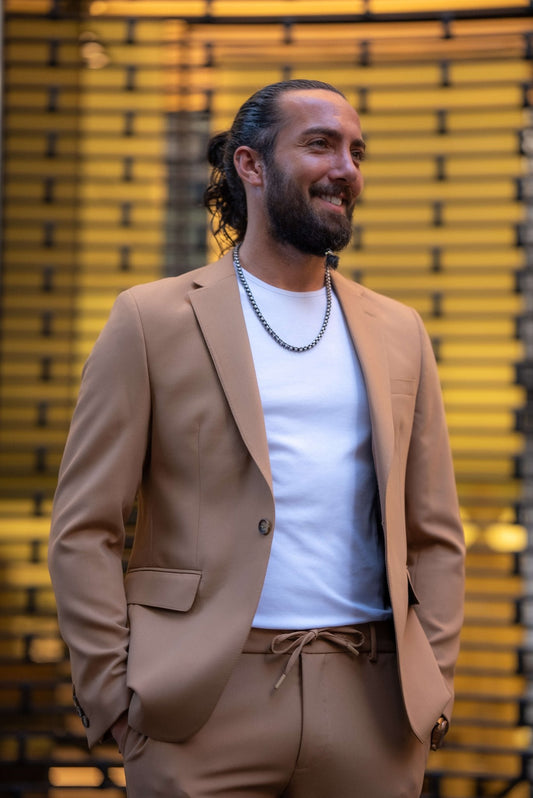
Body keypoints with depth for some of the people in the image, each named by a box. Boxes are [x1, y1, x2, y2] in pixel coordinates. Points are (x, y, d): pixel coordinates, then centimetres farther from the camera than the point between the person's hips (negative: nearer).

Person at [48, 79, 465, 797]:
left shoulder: (397, 334, 13)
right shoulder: (152, 320, 2)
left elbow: (435, 535, 14)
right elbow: (84, 530, 0)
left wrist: (431, 694, 4)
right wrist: (114, 694, -7)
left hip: (371, 711, 3)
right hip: (204, 710, -3)